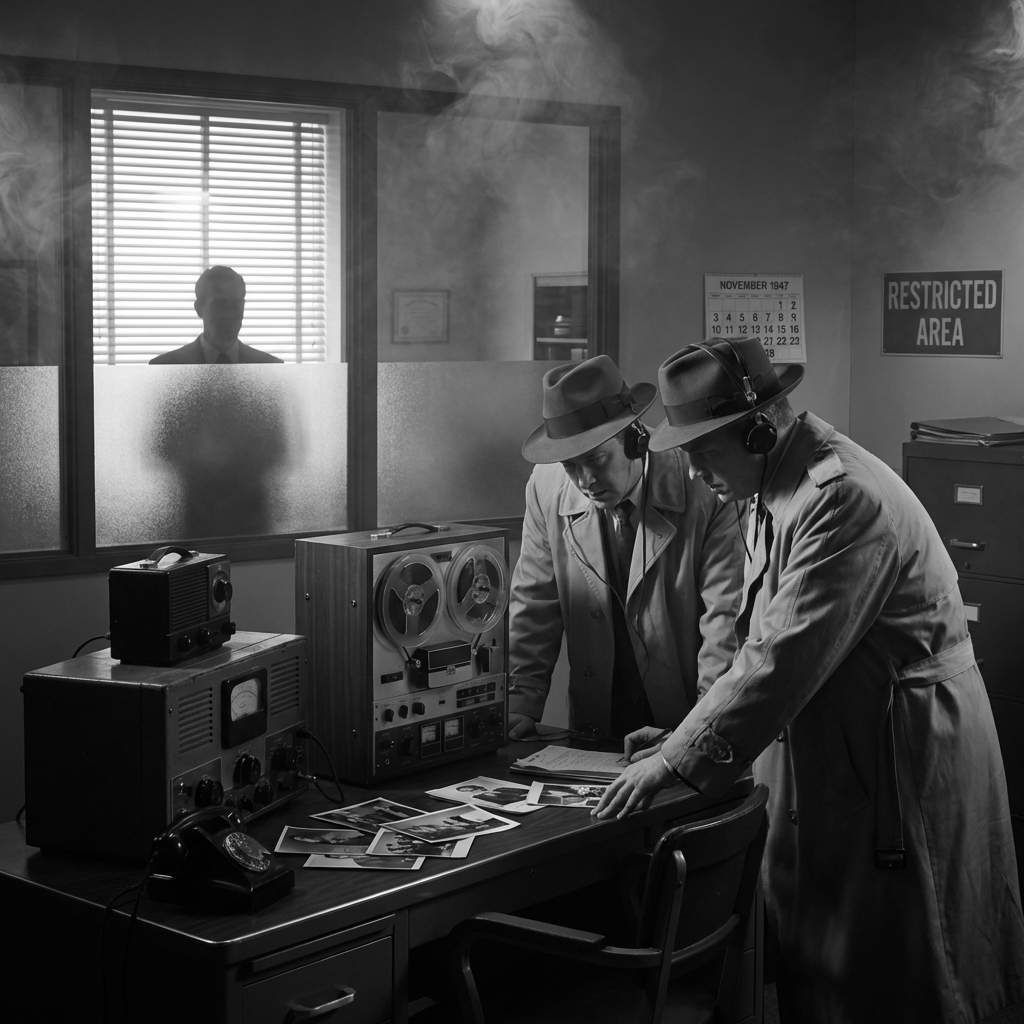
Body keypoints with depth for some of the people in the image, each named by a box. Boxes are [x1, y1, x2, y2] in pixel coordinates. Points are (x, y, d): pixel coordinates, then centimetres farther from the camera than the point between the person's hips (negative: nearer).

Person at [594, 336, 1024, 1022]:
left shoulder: (845, 496, -23)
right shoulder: (779, 494, 9)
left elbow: (786, 660, -26)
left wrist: (677, 762, -21)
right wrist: (686, 736, 7)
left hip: (896, 773, -9)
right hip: (825, 772, 9)